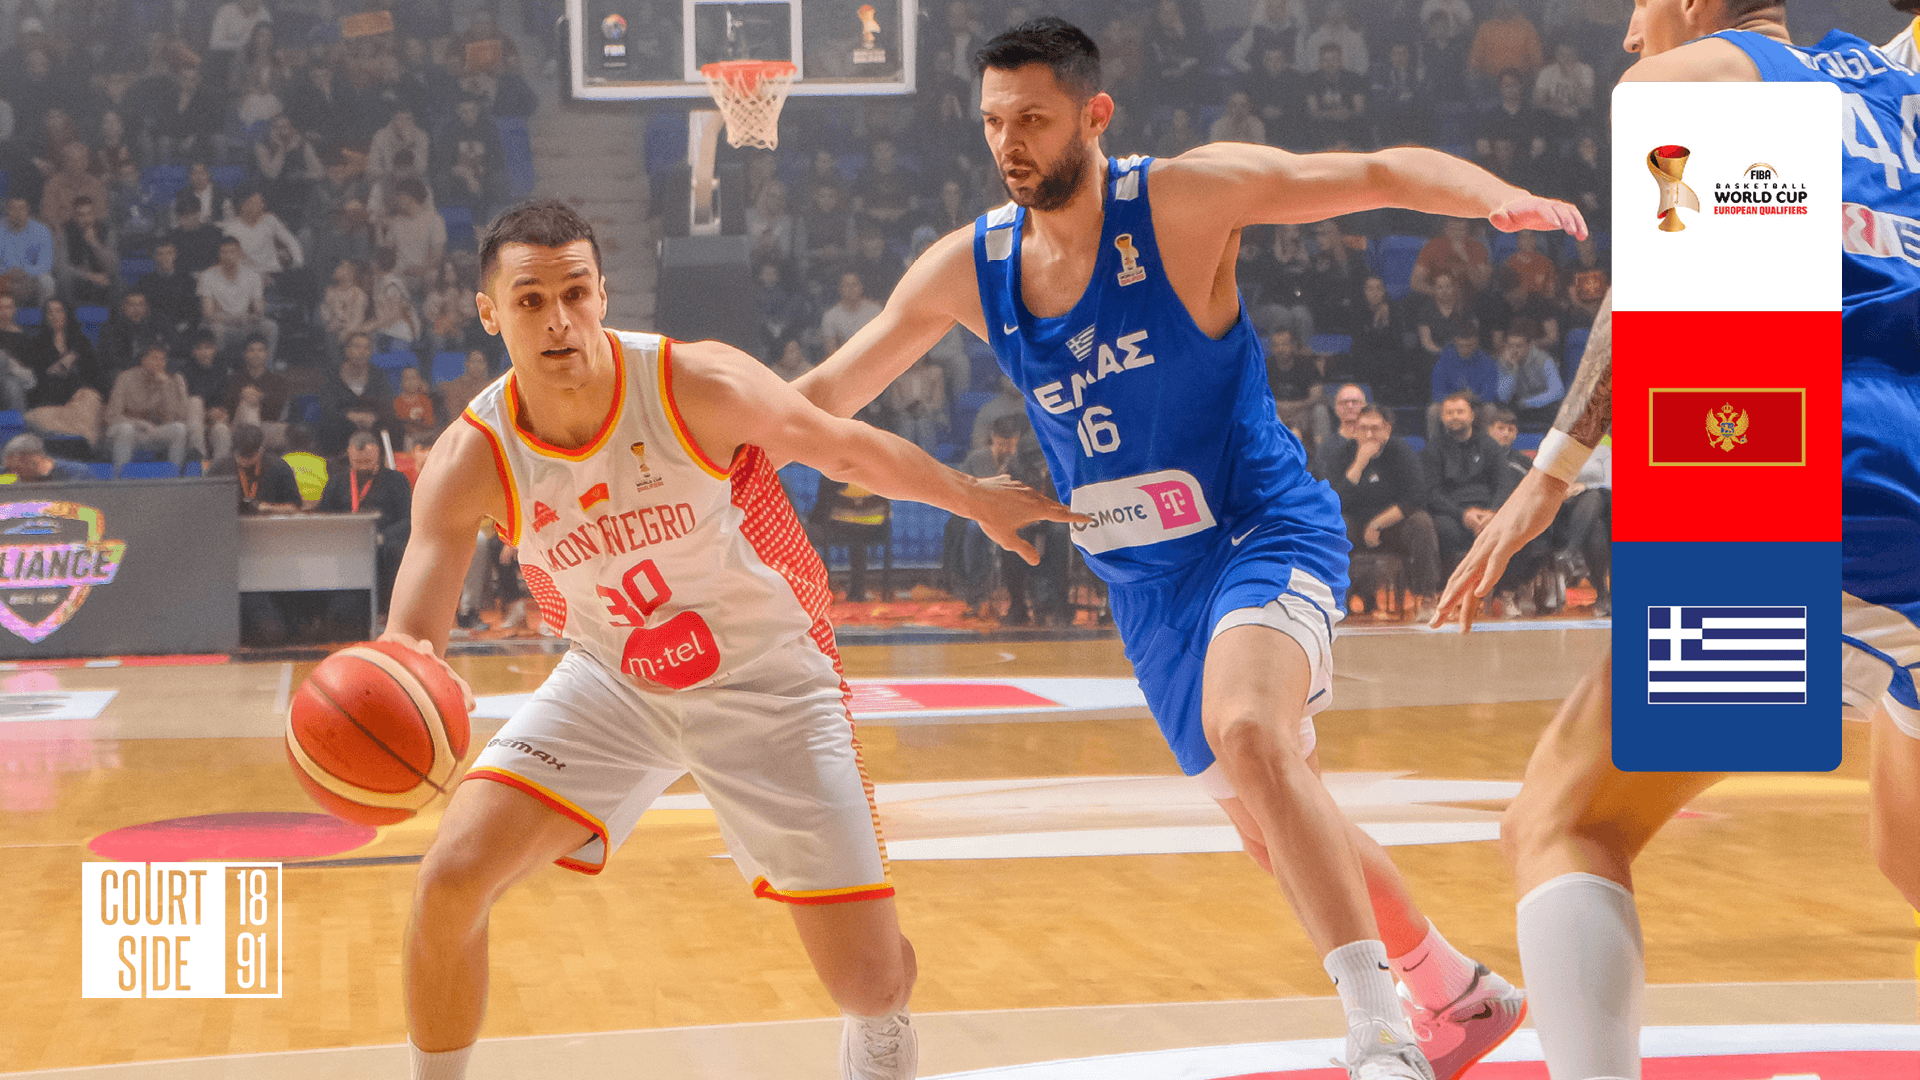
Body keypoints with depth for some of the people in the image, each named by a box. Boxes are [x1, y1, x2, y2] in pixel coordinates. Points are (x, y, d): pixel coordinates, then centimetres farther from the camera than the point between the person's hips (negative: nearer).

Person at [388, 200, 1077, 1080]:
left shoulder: (700, 388, -24)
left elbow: (846, 448, -5)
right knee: (452, 880, -18)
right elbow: (409, 636, -25)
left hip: (767, 684, -2)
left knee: (870, 985, -5)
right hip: (613, 684, 2)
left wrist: (977, 501, 9)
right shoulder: (473, 461, -19)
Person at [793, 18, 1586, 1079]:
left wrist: (1496, 194, -38)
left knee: (1248, 735, -34)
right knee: (1277, 830, 15)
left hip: (1265, 535, -6)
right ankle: (1458, 994, 37)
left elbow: (1381, 172, -20)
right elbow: (825, 393, 10)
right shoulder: (965, 269, -1)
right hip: (1149, 587, 7)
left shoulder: (1186, 197, -15)